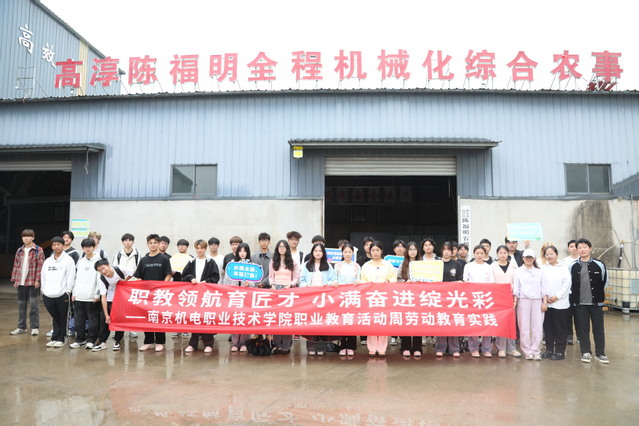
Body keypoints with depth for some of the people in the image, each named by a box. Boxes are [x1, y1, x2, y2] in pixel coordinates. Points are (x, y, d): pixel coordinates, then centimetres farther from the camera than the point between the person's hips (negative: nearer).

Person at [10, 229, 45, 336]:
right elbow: (16, 265, 13)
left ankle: (35, 327, 6)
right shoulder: (19, 251, 12)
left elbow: (40, 266, -8)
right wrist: (14, 279, 7)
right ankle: (21, 327, 20)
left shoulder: (38, 250, -4)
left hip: (33, 282, -5)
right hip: (21, 282, 5)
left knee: (34, 305, -1)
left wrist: (38, 280, -14)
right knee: (21, 305, 11)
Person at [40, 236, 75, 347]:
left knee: (62, 318, 3)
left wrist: (67, 291, -10)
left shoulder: (68, 260, -3)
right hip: (48, 295, 5)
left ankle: (59, 339, 11)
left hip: (62, 295, -4)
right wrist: (44, 290, 8)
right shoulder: (47, 261, 14)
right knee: (55, 318, 12)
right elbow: (43, 277, 17)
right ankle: (55, 338, 19)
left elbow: (71, 277, -6)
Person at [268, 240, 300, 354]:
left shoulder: (293, 262, 6)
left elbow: (296, 278, 5)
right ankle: (277, 344, 1)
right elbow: (270, 276, 14)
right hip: (276, 289, 2)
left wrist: (290, 285, -11)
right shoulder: (273, 261, 14)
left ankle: (286, 345, -2)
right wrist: (272, 285, -3)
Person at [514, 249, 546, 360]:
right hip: (523, 301, -1)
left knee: (538, 327, -4)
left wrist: (545, 302, 1)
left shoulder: (539, 271, 13)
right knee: (524, 327, -2)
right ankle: (527, 351, 6)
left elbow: (543, 288, 10)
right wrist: (514, 301, -4)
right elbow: (516, 288, 6)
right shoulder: (519, 271, 9)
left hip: (537, 301, 1)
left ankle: (535, 351, 5)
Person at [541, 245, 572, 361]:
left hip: (560, 303, -3)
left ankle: (560, 351, 11)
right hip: (547, 303, 3)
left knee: (560, 329, 2)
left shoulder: (563, 268, -1)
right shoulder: (543, 269, 8)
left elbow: (566, 284, -7)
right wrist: (545, 296, -5)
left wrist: (557, 297, -10)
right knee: (548, 327, 8)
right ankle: (549, 350, 19)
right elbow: (541, 283, 7)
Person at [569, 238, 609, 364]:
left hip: (596, 303, -1)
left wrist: (600, 295, 12)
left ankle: (600, 353, 16)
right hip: (580, 303, 1)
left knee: (598, 328, 5)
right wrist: (574, 297, 7)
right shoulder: (573, 266, -1)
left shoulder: (599, 264, -3)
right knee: (582, 329, 5)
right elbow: (570, 284, 10)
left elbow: (604, 281, 8)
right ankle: (586, 352, 15)